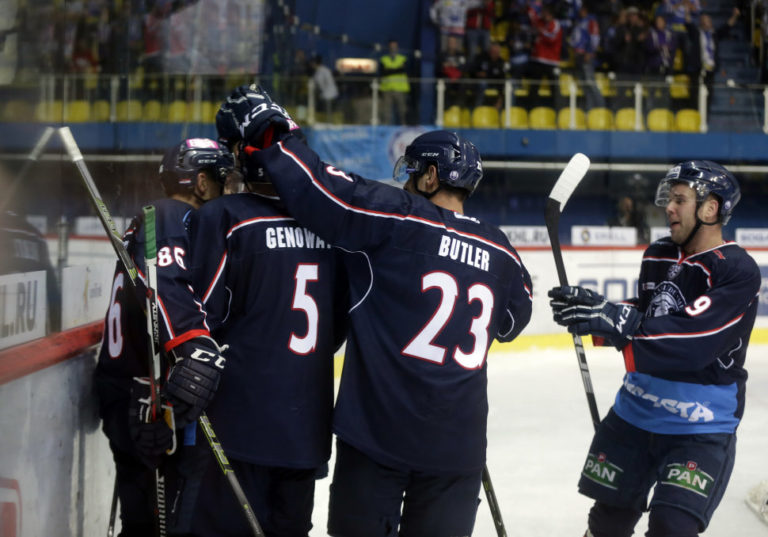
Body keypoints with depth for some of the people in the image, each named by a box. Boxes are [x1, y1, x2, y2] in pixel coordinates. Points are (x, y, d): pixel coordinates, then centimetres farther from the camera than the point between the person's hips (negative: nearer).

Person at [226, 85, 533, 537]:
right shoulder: (501, 253, 7)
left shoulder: (398, 218, -8)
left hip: (379, 430, -4)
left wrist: (269, 133, -4)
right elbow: (512, 321, 24)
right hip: (457, 444, 4)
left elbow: (320, 189, -15)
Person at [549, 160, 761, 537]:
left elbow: (693, 339, -30)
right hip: (637, 411, 7)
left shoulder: (738, 271, -17)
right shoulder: (658, 256, 5)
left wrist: (615, 320, -35)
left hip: (702, 425, -6)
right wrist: (594, 312, -8)